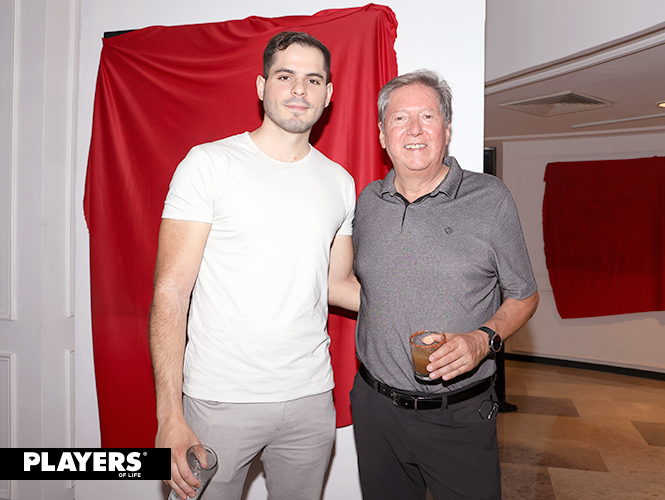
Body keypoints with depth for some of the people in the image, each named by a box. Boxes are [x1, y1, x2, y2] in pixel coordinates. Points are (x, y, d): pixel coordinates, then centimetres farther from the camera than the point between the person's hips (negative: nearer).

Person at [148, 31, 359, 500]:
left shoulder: (339, 182, 6)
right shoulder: (208, 163, -7)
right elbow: (171, 291, -11)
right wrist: (169, 416, -16)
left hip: (311, 397, 4)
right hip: (220, 399, -3)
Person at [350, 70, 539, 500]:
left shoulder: (491, 199, -7)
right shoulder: (368, 201, 3)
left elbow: (524, 296, 0)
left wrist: (484, 338, -19)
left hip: (459, 415, -3)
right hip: (376, 405, 3)